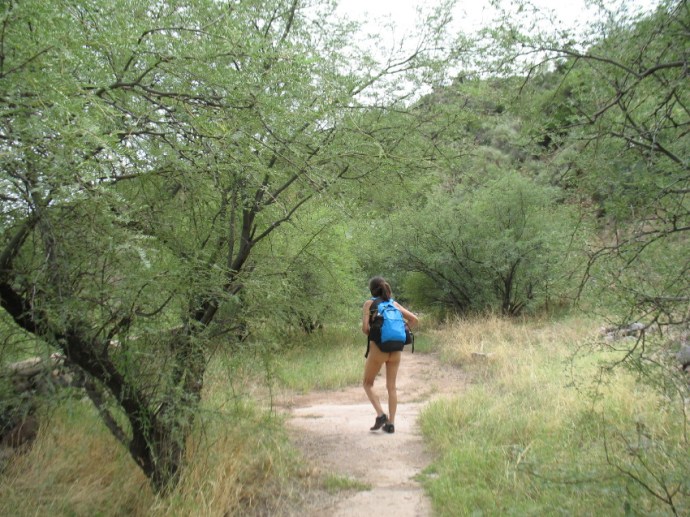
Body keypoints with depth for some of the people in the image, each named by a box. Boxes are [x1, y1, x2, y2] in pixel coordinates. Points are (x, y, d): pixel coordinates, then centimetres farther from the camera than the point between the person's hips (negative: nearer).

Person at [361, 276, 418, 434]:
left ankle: (380, 415, -2)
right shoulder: (394, 303, 13)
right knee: (391, 387, 13)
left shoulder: (369, 303, 1)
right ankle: (391, 424, 11)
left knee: (368, 384, 14)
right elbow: (414, 319, 9)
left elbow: (365, 327, -9)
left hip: (378, 348, -4)